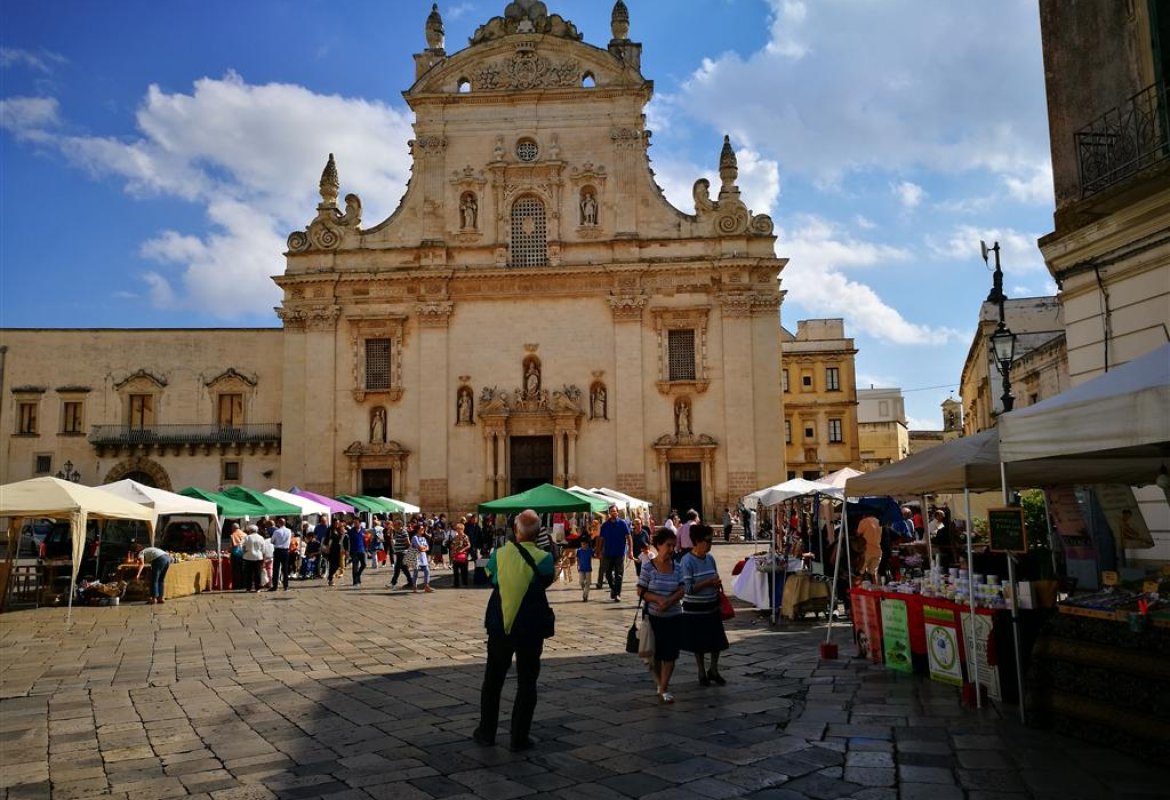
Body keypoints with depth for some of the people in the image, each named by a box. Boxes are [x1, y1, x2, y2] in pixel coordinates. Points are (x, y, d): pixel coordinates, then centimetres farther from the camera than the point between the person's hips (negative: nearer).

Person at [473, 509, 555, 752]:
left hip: (499, 627, 3)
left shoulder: (499, 554, -7)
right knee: (526, 684, 10)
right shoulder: (544, 559, -15)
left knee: (493, 680, 19)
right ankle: (519, 738, 13)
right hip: (531, 630, -2)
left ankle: (486, 732, 28)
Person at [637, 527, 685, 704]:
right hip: (654, 617, -2)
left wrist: (669, 601, -21)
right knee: (656, 653, 11)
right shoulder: (648, 567, -10)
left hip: (674, 616, 2)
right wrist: (658, 599, -21)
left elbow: (681, 590, -4)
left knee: (670, 654, 0)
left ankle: (664, 689, 11)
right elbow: (641, 591, -8)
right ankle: (658, 681, 37)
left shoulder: (676, 567, -1)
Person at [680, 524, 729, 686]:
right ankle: (702, 673, 27)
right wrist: (708, 582, -23)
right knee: (699, 644, 9)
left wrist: (718, 585, -5)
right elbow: (688, 589, -21)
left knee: (717, 641, 12)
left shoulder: (710, 558, 2)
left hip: (712, 607, 6)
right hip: (695, 610, -6)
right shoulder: (687, 561, -17)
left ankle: (713, 670, 32)